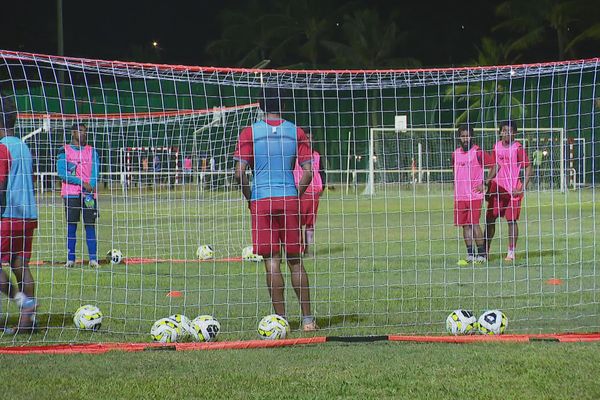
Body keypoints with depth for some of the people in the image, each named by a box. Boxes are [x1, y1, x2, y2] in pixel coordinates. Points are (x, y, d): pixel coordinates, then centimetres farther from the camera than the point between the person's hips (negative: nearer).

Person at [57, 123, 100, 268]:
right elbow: (62, 173, -7)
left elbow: (95, 172, 4)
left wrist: (90, 187, -14)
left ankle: (93, 258, -4)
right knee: (71, 226, -1)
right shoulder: (65, 151, 4)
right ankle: (70, 259, 3)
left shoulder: (91, 151, 13)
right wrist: (82, 183, -14)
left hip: (90, 194, 2)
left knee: (90, 225, -2)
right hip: (71, 194, -2)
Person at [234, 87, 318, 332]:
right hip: (289, 200, 2)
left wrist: (250, 198, 7)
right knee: (295, 261, 8)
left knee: (272, 262, -2)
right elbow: (308, 172, 0)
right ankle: (307, 319, 8)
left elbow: (240, 173, -7)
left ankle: (281, 320, -3)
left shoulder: (250, 133, -1)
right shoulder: (296, 132, 5)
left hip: (261, 200, -2)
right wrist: (296, 195, 12)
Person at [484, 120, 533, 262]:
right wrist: (487, 183, 12)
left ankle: (511, 253, 6)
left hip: (513, 190, -5)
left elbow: (528, 168, -8)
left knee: (511, 220, -2)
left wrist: (523, 188, -14)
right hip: (497, 187, 5)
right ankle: (485, 251, 14)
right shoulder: (497, 147, 8)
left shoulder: (517, 148, -9)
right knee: (490, 218, 4)